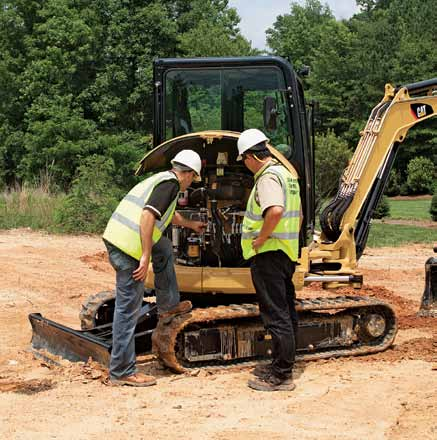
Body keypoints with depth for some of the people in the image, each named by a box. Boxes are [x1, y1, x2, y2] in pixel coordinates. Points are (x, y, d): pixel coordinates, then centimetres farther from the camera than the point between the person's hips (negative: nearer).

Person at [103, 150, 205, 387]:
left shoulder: (160, 179, 23)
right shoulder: (171, 183, -6)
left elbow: (170, 214, 43)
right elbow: (148, 216, -21)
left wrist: (191, 224, 60)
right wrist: (145, 257, -19)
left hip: (115, 235, 10)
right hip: (129, 247, -10)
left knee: (164, 248, 31)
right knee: (128, 308, -4)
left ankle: (168, 306, 37)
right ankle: (122, 371, 3)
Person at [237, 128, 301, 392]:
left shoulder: (268, 176, -16)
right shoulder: (286, 173, 16)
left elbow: (275, 211, -34)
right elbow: (297, 215, 24)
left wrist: (261, 239, -22)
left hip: (269, 253, -10)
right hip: (287, 253, 10)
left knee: (276, 314, -5)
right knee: (286, 312, 16)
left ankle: (281, 375, -1)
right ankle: (282, 365, 27)